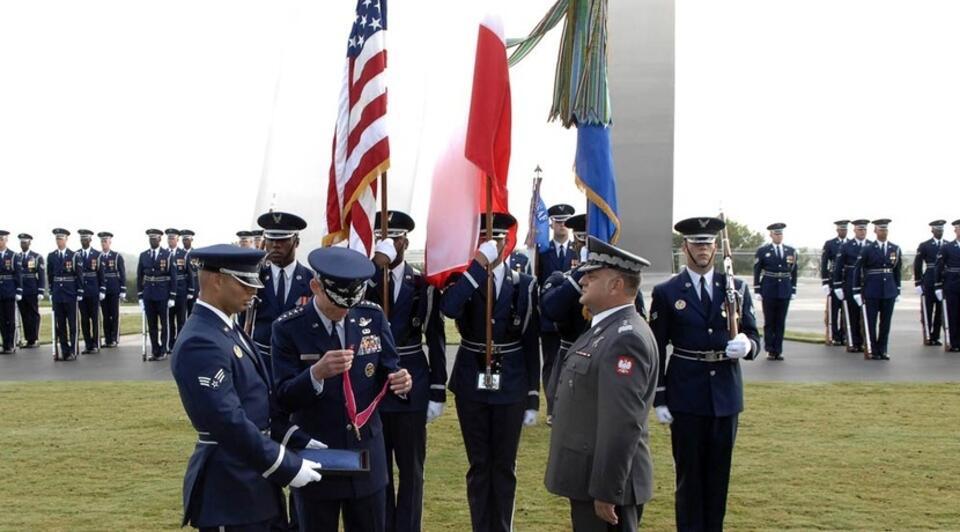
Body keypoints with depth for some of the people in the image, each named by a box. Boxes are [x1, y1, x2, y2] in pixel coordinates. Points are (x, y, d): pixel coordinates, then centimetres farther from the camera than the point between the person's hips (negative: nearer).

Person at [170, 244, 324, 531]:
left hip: (251, 480, 9)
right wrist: (288, 466, -20)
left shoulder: (227, 330, 10)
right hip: (231, 489, -9)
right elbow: (229, 422, -26)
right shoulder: (200, 343, -21)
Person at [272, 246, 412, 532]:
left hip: (366, 457, 3)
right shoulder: (288, 328, -12)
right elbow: (284, 399, -15)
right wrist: (317, 373, -34)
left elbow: (387, 373, 2)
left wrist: (399, 381, -21)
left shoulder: (373, 317, -3)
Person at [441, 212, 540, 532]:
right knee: (479, 465, 9)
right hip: (471, 386, 0)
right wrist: (479, 264, -26)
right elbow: (448, 308, -27)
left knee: (504, 466, 10)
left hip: (510, 387, 0)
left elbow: (531, 345, 0)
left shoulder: (524, 286, -1)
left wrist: (533, 398, 0)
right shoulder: (462, 281, -2)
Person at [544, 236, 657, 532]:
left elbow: (622, 424, -25)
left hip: (605, 480, -10)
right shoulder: (605, 328, 11)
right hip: (588, 476, 10)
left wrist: (605, 491, -23)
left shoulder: (625, 338, -21)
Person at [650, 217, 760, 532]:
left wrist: (747, 346, -21)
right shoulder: (666, 292, -3)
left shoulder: (737, 288, 4)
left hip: (725, 395, 3)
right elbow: (656, 351, -2)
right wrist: (659, 400, -5)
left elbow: (754, 338, 4)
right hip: (686, 397, -2)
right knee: (689, 473, 6)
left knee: (719, 472, 11)